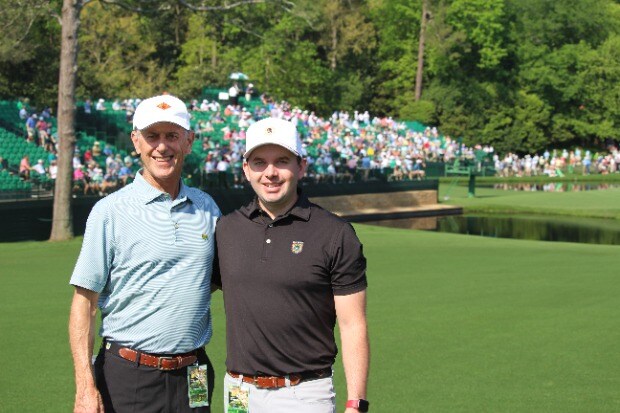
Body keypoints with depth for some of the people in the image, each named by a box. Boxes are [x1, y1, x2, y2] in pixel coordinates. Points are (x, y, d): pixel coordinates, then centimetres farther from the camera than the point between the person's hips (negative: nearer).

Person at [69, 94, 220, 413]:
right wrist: (86, 387, -14)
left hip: (193, 378, 4)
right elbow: (84, 302, -6)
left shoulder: (207, 208, 8)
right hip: (128, 375, -4)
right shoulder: (109, 211, -5)